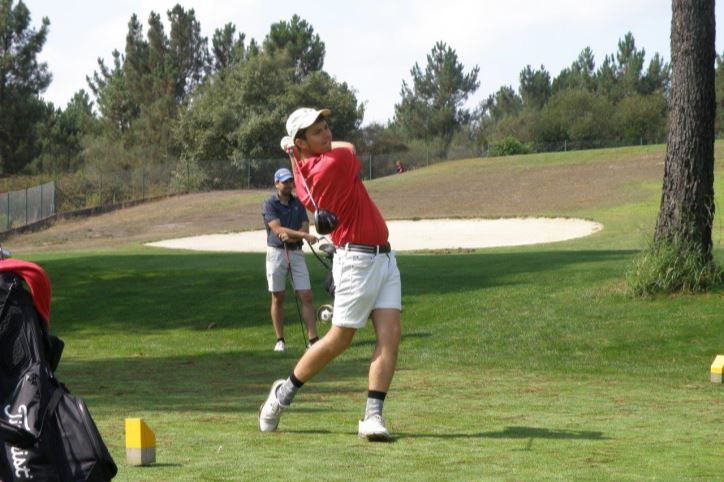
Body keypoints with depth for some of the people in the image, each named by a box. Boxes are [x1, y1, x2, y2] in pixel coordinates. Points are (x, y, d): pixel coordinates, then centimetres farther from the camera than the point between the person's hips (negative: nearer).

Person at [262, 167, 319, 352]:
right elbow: (277, 229, -17)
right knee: (277, 298, 3)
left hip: (296, 252, 3)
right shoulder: (270, 204, -4)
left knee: (306, 296, -6)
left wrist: (290, 235, -19)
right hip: (276, 252, -3)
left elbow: (305, 229, 2)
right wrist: (304, 235, -27)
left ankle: (313, 339, -9)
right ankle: (280, 340, 11)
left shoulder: (298, 203, 10)